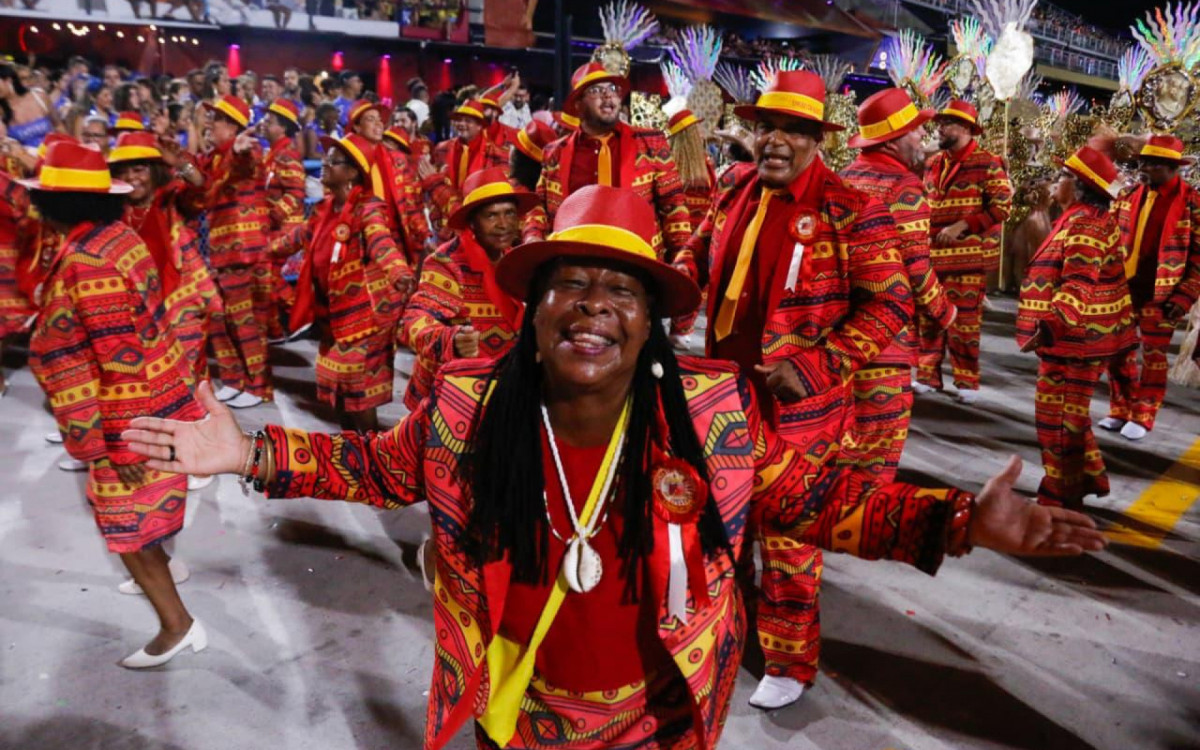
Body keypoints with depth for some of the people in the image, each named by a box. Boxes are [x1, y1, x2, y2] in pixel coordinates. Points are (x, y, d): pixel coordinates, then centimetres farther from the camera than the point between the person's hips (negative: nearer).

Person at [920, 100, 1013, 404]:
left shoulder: (987, 163, -5)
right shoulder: (934, 163, 15)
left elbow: (1001, 206, -10)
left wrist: (961, 226, -17)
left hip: (967, 256, -6)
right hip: (932, 253, 6)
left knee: (963, 319, 0)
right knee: (927, 316, 8)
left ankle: (967, 381, 10)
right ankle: (928, 376, 18)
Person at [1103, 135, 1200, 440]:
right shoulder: (1131, 196, 7)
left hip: (1160, 295, -5)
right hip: (1123, 289, 5)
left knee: (1153, 357, 6)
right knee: (1117, 352, 10)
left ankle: (1142, 418, 17)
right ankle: (1120, 411, 25)